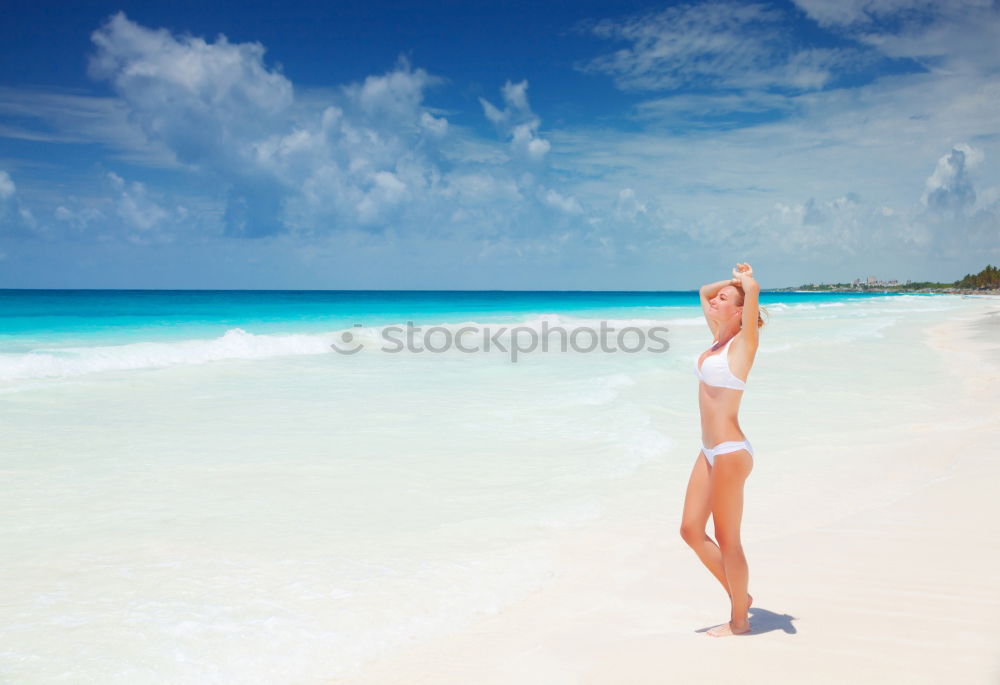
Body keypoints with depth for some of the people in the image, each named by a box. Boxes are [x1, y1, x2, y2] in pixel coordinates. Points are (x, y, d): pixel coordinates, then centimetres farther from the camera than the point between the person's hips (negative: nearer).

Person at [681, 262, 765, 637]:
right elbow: (704, 290, 26)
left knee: (727, 539, 3)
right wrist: (733, 280, 15)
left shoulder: (744, 341, -10)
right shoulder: (719, 338, 11)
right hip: (710, 452, 8)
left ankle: (739, 620, 19)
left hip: (730, 452, -8)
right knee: (691, 530, 12)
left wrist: (745, 282, -4)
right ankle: (739, 595, 29)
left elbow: (753, 291, -25)